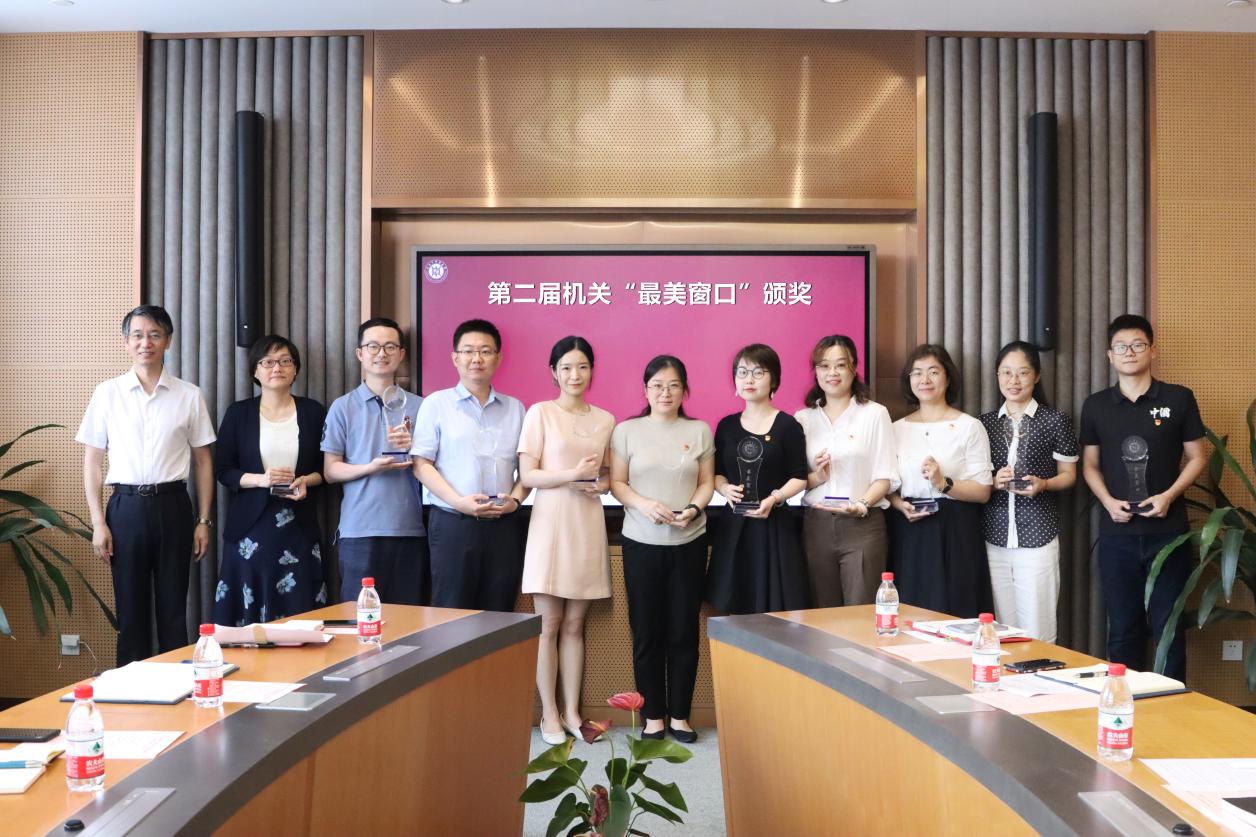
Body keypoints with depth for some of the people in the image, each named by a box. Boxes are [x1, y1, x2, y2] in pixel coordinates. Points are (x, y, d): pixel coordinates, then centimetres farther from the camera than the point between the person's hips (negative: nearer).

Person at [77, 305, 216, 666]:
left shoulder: (189, 396, 3)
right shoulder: (107, 393, 3)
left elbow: (203, 461, 7)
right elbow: (92, 461, 4)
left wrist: (203, 520, 3)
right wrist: (98, 523, -2)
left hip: (173, 505, 0)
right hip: (126, 506, 0)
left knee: (173, 609, 5)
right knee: (131, 609, 7)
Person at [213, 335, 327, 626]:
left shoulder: (313, 412, 7)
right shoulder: (239, 413, 5)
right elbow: (223, 470, 3)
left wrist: (307, 481, -10)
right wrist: (259, 479, -14)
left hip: (298, 525, 1)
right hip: (250, 525, 0)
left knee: (299, 613, -3)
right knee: (248, 613, -2)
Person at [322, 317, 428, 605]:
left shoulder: (418, 407, 10)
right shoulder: (343, 407, 6)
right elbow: (330, 470, 3)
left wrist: (414, 449, -9)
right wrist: (371, 468, -14)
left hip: (410, 528, 2)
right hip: (359, 530, -2)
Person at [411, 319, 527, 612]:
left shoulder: (515, 408, 13)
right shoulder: (436, 403, 4)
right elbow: (421, 464, -2)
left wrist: (515, 499, -6)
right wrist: (460, 502, -14)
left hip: (504, 526, 3)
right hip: (453, 523, -3)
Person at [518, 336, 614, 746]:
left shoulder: (605, 419, 10)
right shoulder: (540, 413, -1)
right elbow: (527, 475, -6)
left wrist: (602, 485, -4)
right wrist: (572, 475, -19)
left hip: (588, 526, 3)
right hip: (550, 523, -3)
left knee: (574, 625, 9)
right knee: (549, 625, 2)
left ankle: (571, 711, 17)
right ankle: (549, 713, 11)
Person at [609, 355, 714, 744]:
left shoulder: (699, 431, 6)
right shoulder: (627, 431, 2)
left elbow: (706, 482, 7)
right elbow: (617, 483, 0)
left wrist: (693, 508, -13)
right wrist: (644, 504, -17)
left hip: (689, 542, 1)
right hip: (642, 543, -1)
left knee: (684, 631, 5)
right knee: (647, 631, 4)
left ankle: (679, 715, 17)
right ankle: (653, 715, 15)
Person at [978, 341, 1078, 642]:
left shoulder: (1056, 421, 1)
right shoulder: (984, 423, 10)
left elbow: (1068, 475, 6)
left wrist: (1043, 484, -13)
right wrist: (993, 481, -6)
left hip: (1038, 537, -2)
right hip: (994, 537, 3)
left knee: (1037, 630, -2)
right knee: (1002, 630, 3)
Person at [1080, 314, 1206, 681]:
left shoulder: (1179, 399, 0)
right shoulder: (1095, 406, 6)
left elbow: (1197, 458, 3)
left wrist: (1169, 495, -12)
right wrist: (1108, 501, -7)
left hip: (1168, 531, -2)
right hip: (1117, 534, 2)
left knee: (1168, 626, 4)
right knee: (1123, 628, 10)